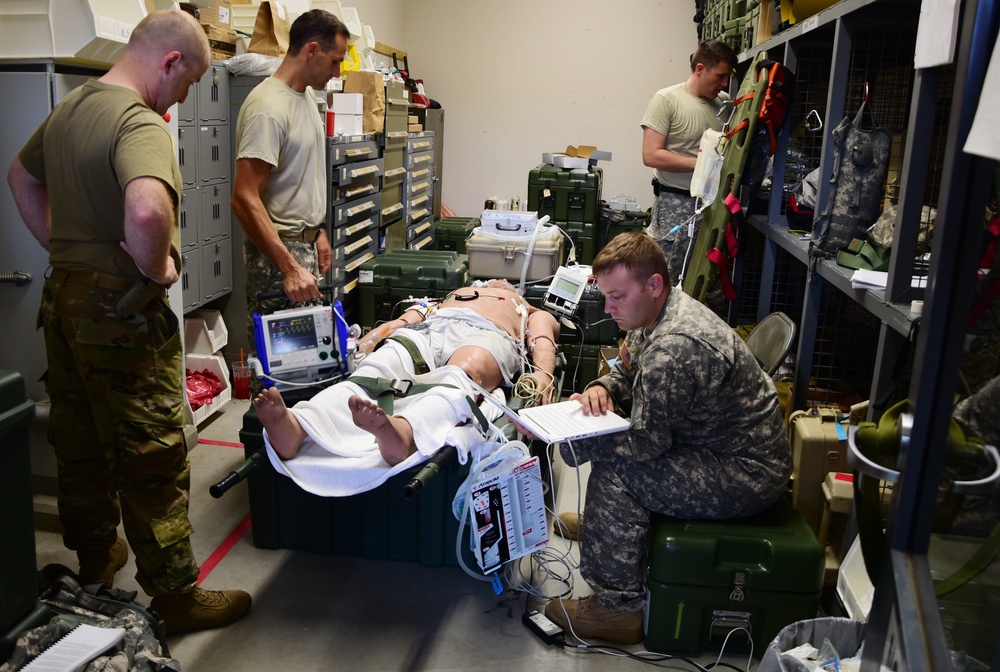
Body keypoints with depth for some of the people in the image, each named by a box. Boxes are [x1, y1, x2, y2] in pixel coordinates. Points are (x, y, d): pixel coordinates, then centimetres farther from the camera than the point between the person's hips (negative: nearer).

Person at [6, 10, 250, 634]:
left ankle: (95, 558, 41)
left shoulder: (69, 107, 10)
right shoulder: (141, 123, -22)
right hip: (121, 312, -10)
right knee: (153, 461, 2)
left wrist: (60, 245, 19)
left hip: (63, 296, 10)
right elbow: (147, 212, -41)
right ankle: (177, 596, 15)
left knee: (80, 442, 21)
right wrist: (157, 269, -22)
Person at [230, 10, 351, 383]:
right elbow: (244, 199, -25)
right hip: (278, 250, -9)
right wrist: (291, 268, -29)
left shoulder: (307, 96, 11)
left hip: (304, 243, 9)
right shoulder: (268, 107, -19)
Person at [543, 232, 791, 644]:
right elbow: (627, 374, 13)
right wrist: (602, 389, -10)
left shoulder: (674, 348, -32)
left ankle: (619, 607, -5)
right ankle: (600, 522, 35)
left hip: (747, 476, -10)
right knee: (614, 443, 12)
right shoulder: (656, 315, 1)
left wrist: (576, 446, -14)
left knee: (613, 466, -17)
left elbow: (647, 443, -26)